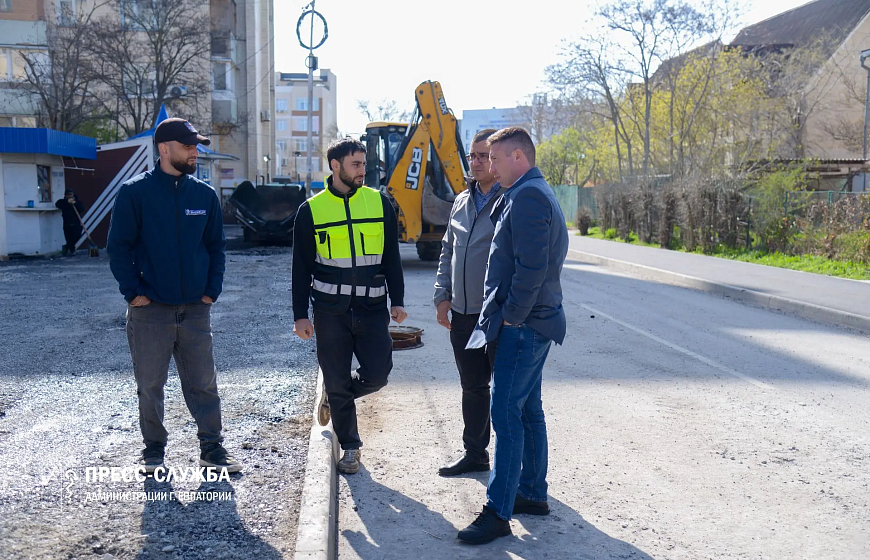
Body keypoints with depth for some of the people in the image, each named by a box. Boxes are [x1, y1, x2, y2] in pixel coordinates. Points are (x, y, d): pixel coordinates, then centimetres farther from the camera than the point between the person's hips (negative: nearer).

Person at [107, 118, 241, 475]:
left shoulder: (204, 194, 6)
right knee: (150, 385, 8)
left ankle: (212, 449, 18)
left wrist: (212, 289, 2)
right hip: (150, 310, -2)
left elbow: (216, 246, 12)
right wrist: (133, 292, -9)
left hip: (196, 309, 3)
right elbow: (118, 247, -3)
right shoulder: (135, 192, -4)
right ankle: (153, 451, 25)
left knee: (204, 383, 7)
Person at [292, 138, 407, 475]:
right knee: (337, 380, 4)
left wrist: (397, 301, 3)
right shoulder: (312, 209, 1)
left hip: (372, 307, 1)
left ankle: (334, 396, 28)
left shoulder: (380, 203, 5)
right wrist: (300, 315, 0)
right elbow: (301, 267, 4)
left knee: (377, 374, -4)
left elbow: (392, 257, 9)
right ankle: (350, 447, 23)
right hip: (330, 310, -1)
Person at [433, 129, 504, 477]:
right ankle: (475, 454, 31)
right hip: (462, 314, 7)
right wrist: (443, 296, 11)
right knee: (472, 387, 17)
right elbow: (447, 252, 19)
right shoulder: (462, 201, 13)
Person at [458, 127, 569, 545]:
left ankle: (498, 513, 0)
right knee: (528, 409, 17)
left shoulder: (527, 197, -17)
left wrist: (511, 316, -16)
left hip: (523, 325, -11)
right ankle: (532, 494, 29)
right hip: (532, 321, 11)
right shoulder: (530, 193, 17)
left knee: (507, 415, -7)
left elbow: (531, 268, -25)